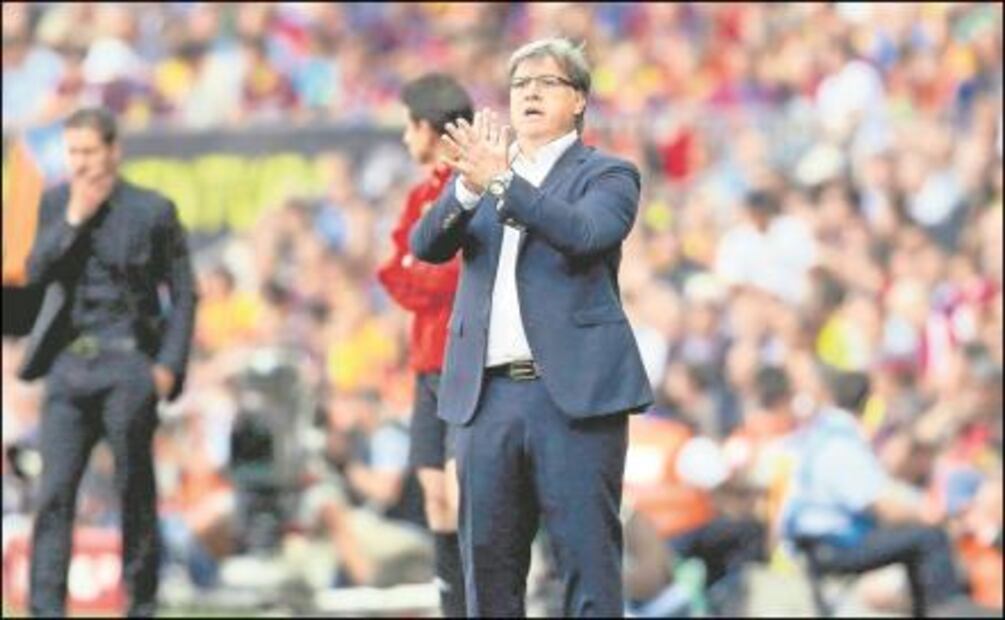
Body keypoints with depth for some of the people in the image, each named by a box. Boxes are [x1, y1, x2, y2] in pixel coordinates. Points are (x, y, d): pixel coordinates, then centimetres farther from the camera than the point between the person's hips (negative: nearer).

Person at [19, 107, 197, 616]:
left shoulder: (152, 210, -1)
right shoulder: (55, 203, 9)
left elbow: (183, 294, 2)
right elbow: (35, 272, -1)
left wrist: (169, 364, -6)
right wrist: (73, 220, -10)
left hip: (128, 367, -3)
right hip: (70, 364, 3)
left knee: (135, 492, 3)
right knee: (54, 493, -5)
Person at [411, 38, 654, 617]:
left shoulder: (608, 175, 5)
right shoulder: (479, 167, 17)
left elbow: (583, 232, -16)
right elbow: (427, 245, 2)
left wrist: (500, 181, -23)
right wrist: (469, 188, -16)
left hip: (575, 390, -4)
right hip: (488, 393, 4)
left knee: (588, 558, -6)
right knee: (487, 560, 6)